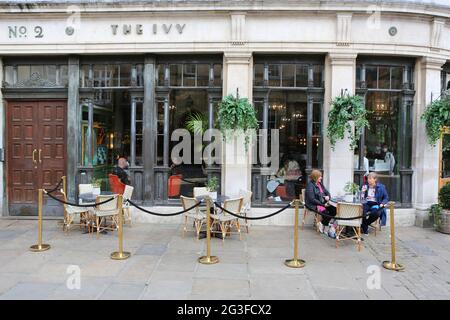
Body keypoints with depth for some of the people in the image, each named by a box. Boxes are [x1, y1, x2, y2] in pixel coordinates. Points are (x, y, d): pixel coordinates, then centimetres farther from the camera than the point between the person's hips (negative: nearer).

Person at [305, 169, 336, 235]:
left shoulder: (320, 184, 12)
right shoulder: (310, 186, -13)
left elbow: (326, 192, 19)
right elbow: (312, 200, -18)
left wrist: (328, 196, -7)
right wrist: (323, 204, -20)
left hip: (323, 203, 8)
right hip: (313, 205, -8)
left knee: (334, 210, -15)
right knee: (325, 211, -30)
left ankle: (323, 224, -1)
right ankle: (323, 224, -2)